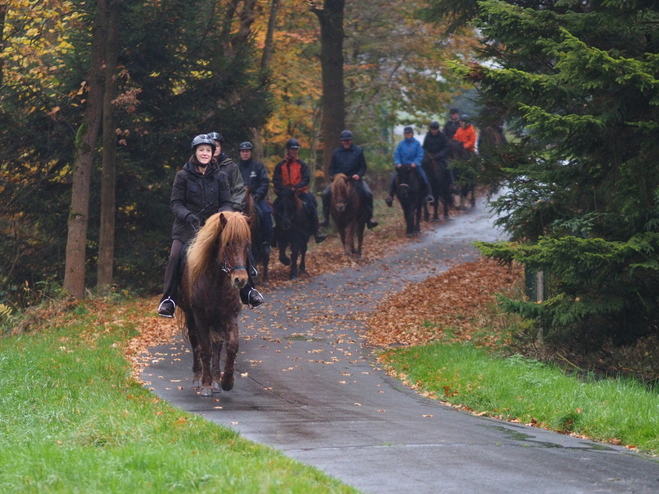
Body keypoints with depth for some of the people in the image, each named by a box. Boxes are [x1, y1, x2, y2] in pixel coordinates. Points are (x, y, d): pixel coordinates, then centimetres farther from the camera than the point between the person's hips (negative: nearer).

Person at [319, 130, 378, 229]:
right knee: (326, 193, -21)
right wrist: (332, 176, -7)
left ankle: (369, 218, -17)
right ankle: (325, 218, -12)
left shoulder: (358, 151, 6)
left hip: (355, 179, -1)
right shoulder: (336, 152, 10)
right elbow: (331, 168, 14)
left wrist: (358, 175, -14)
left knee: (367, 194, -24)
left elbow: (363, 167, 6)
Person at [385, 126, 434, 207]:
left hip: (414, 165, -2)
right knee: (394, 178, -14)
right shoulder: (401, 144, 4)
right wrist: (398, 163, -13)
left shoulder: (416, 143, 0)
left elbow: (420, 155, -4)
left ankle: (429, 195, -19)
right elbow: (396, 155, 4)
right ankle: (390, 197, -7)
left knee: (424, 176, -21)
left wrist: (415, 163, -19)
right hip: (403, 165, 2)